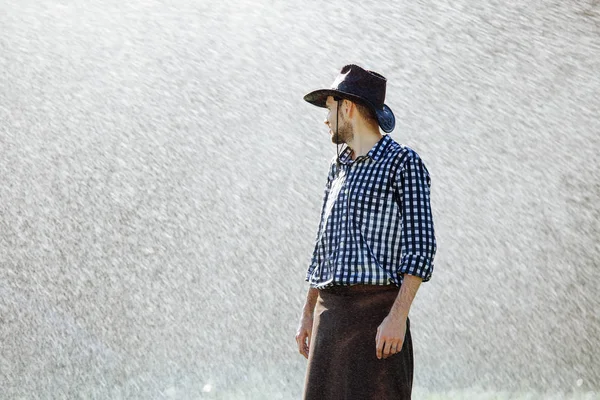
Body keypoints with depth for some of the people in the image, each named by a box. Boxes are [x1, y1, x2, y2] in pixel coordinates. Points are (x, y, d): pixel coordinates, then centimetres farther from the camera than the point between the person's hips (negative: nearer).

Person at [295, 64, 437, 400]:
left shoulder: (403, 162, -3)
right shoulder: (338, 170, 19)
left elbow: (421, 248, -10)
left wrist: (398, 316, -19)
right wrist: (308, 315, 19)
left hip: (377, 311, -7)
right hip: (330, 313, 7)